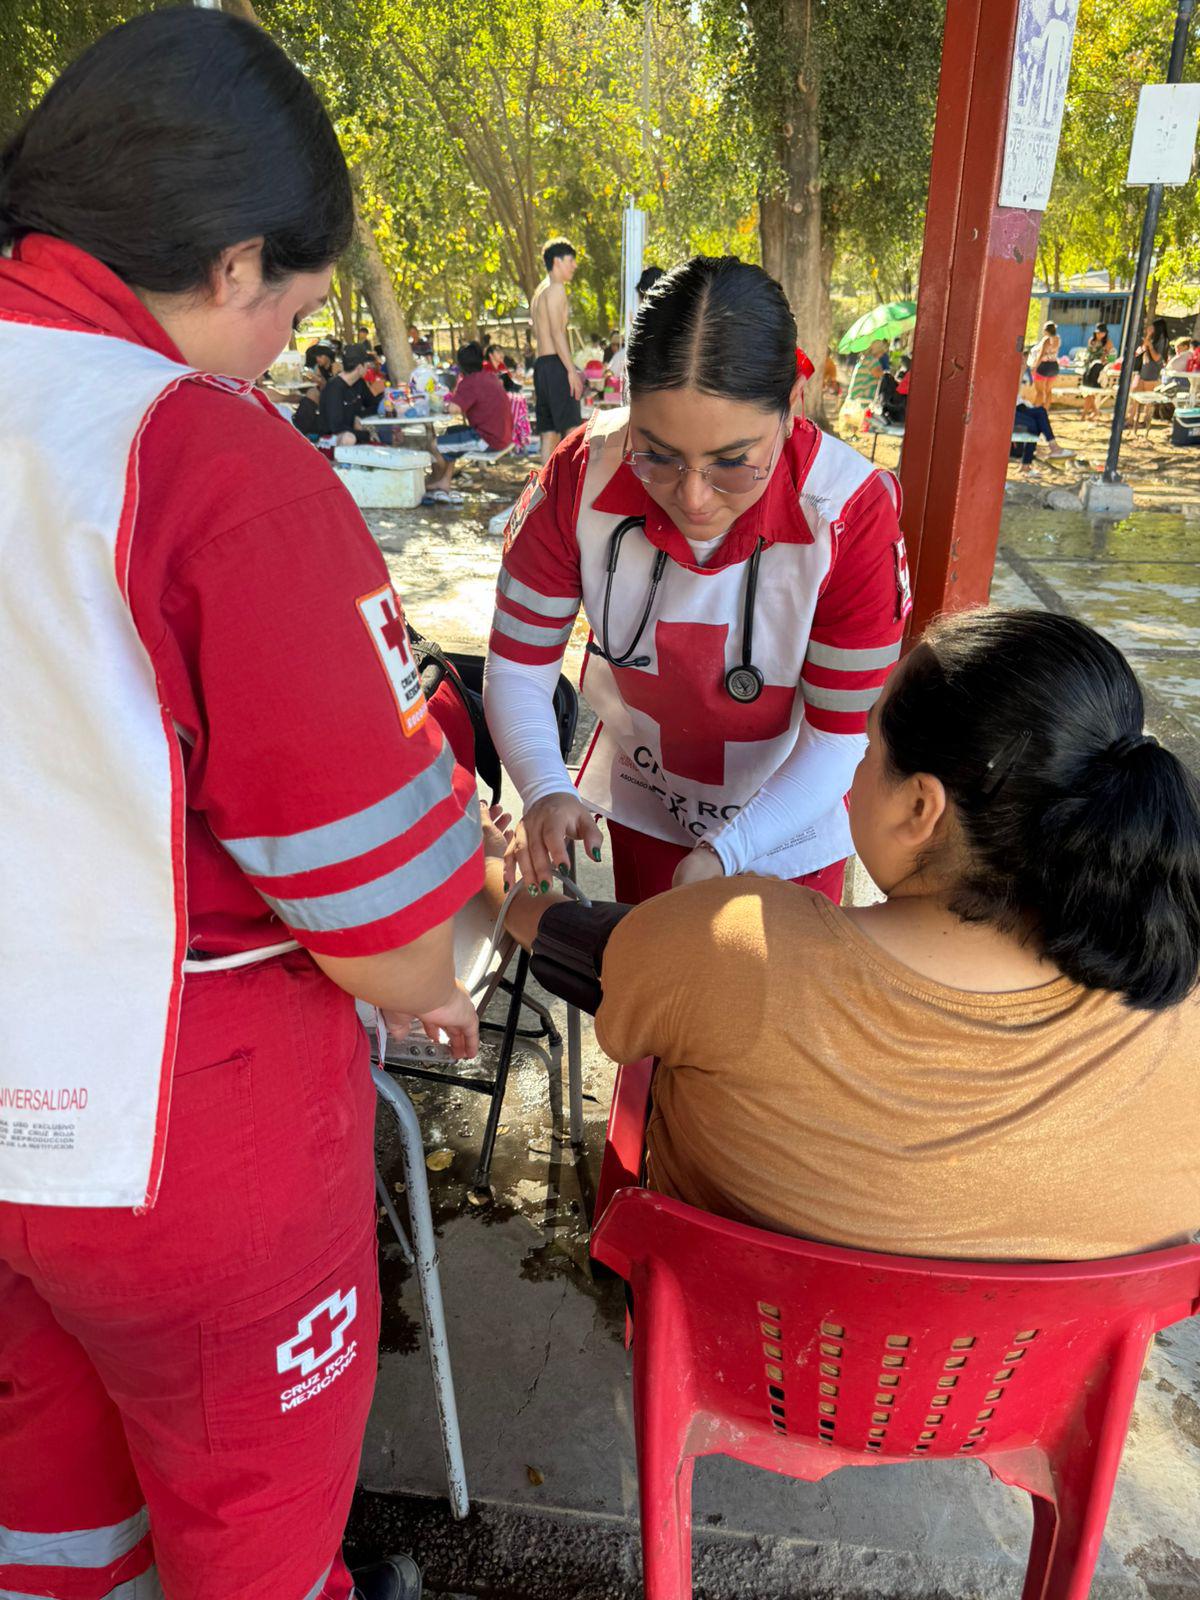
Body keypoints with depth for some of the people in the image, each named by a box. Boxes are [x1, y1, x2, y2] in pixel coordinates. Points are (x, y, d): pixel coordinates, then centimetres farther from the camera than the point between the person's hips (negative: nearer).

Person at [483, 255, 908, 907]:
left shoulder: (851, 510, -29)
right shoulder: (581, 474, -23)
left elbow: (839, 737, -22)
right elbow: (517, 664, -15)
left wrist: (722, 853, -34)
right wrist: (546, 791, -33)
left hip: (787, 821, -2)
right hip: (640, 803, 2)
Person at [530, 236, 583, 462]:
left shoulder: (538, 292, 25)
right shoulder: (555, 288, -5)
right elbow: (557, 332, -15)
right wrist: (572, 370, -19)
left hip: (541, 365, 10)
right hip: (555, 365, -10)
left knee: (549, 433, 6)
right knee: (572, 430, -14)